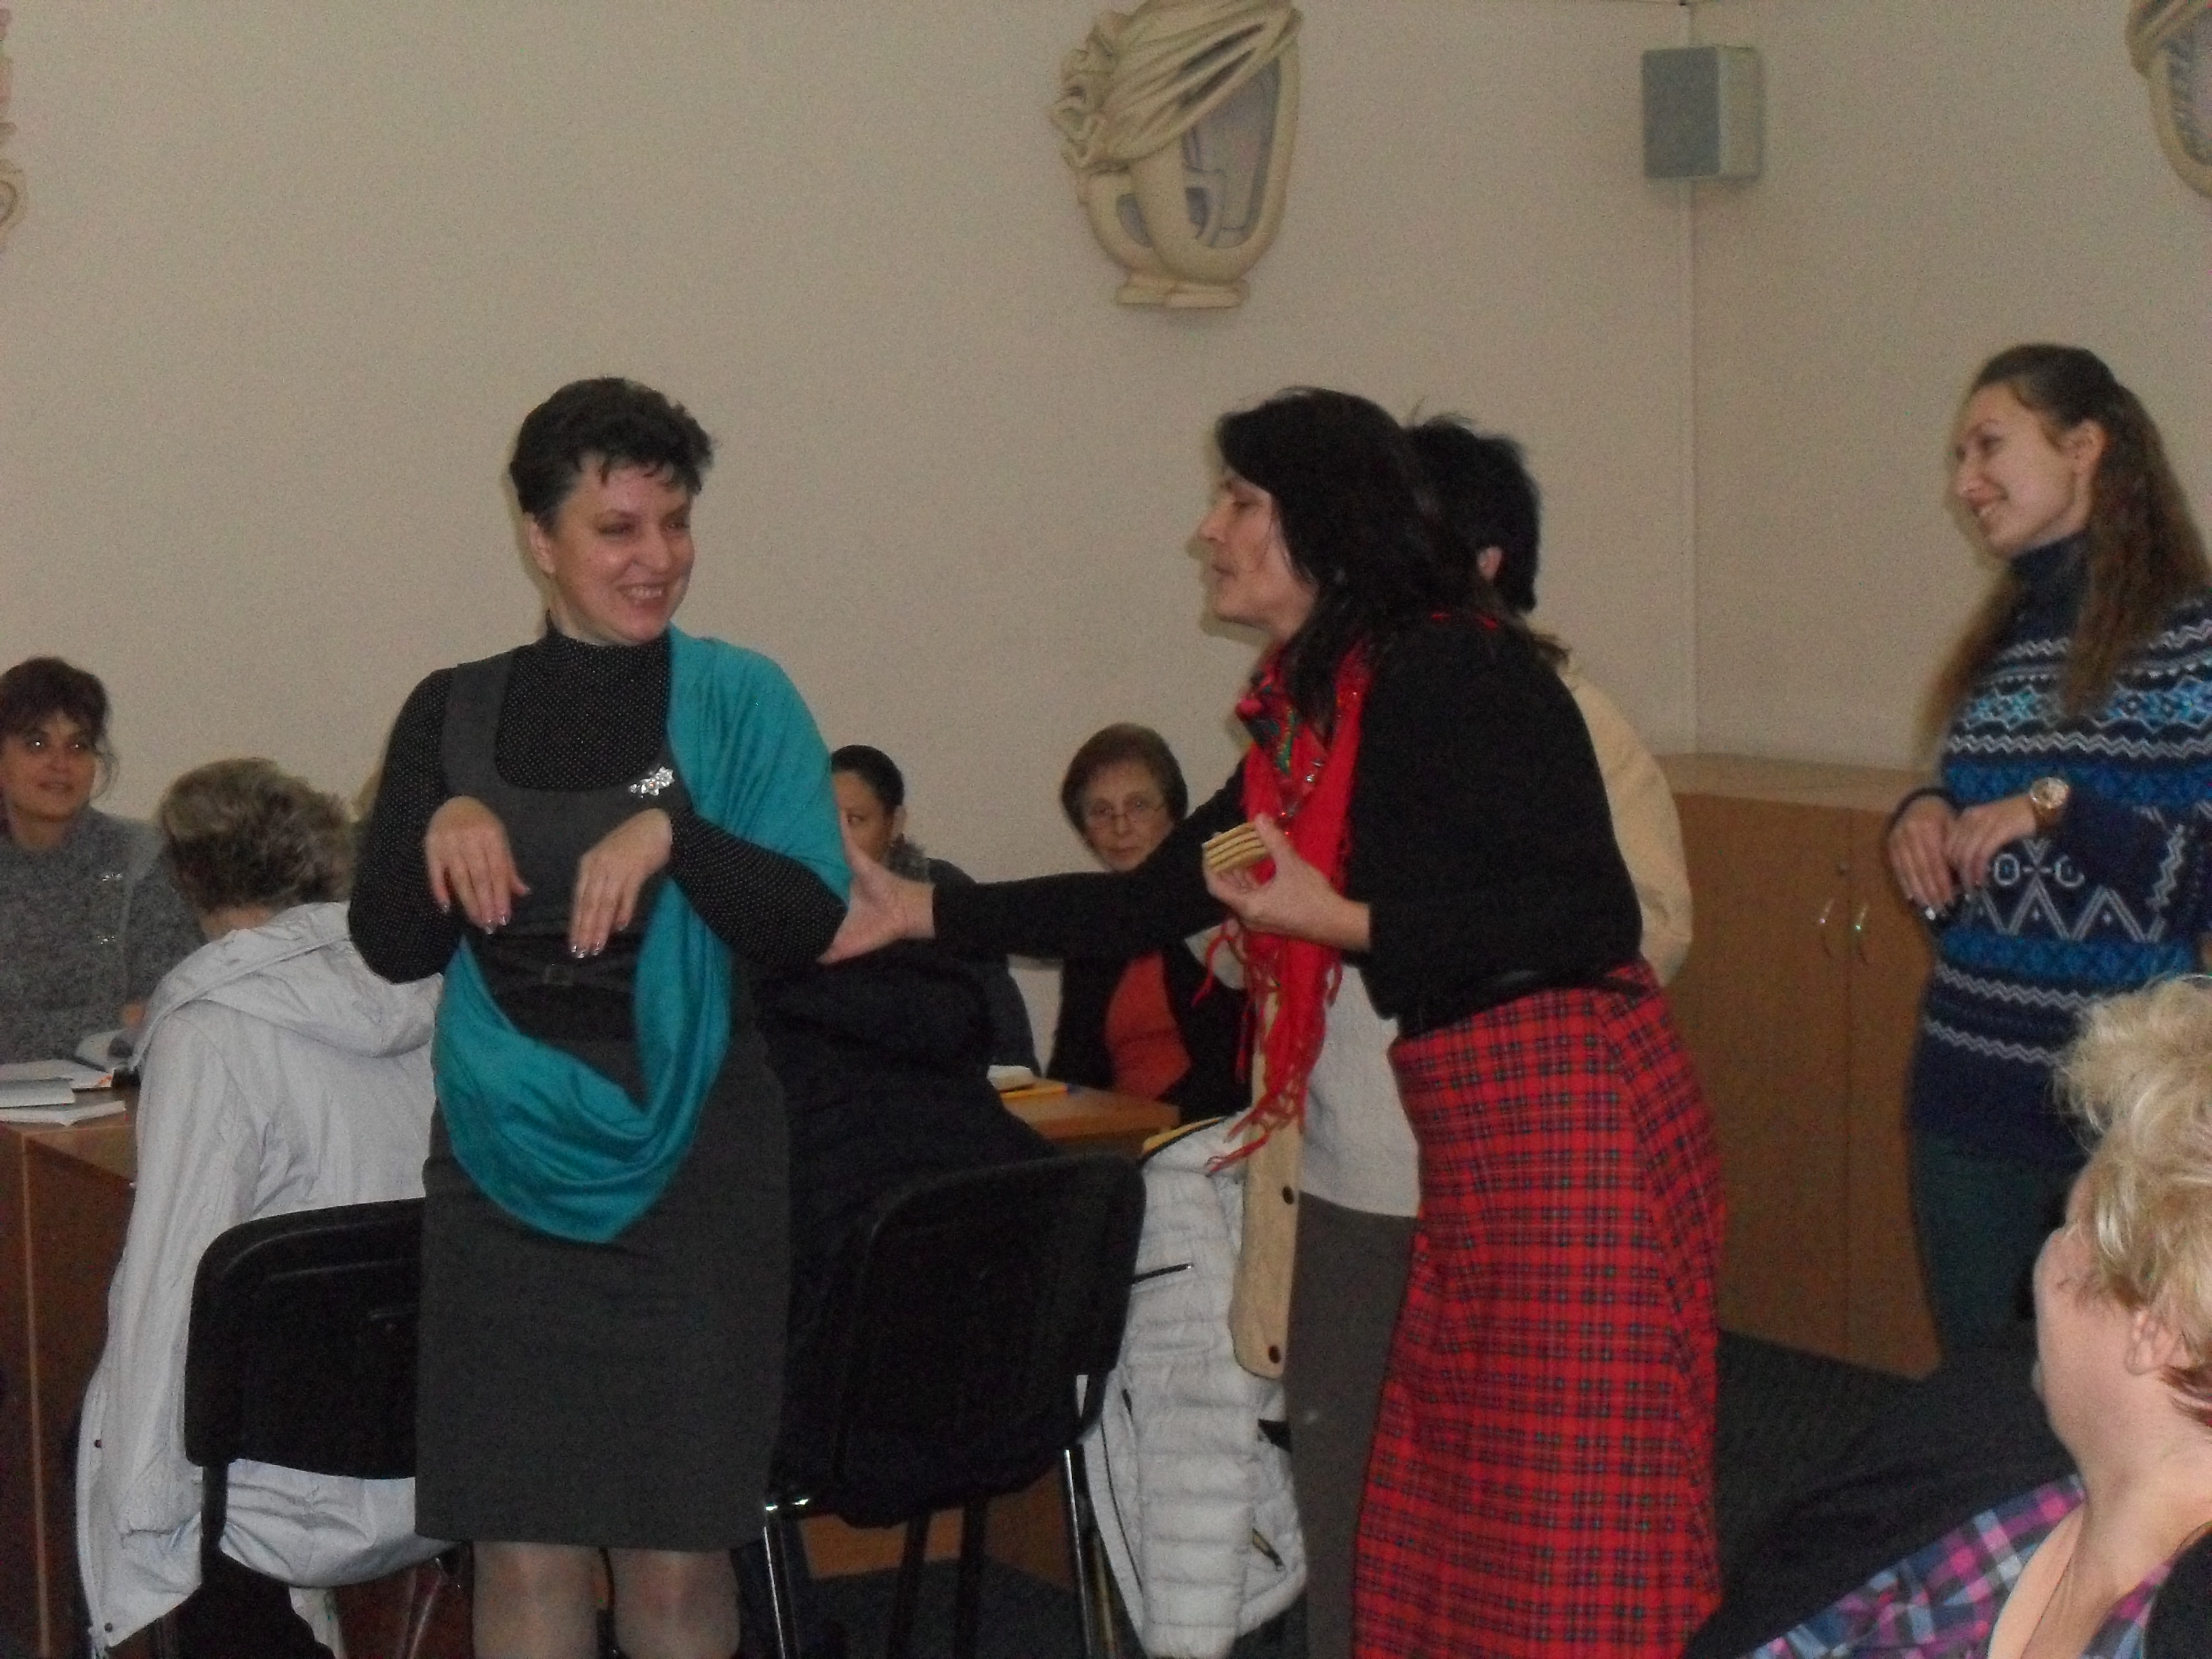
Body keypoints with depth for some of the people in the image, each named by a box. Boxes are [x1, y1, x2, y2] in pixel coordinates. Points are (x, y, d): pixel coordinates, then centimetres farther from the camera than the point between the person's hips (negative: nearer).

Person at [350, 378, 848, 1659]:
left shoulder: (741, 701, 1)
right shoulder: (457, 713, 7)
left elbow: (810, 923, -8)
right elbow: (391, 949, 5)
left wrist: (673, 833, -23)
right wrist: (438, 829, -13)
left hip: (692, 1164, -1)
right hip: (505, 1166, 2)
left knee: (679, 1555, 2)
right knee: (525, 1553, 3)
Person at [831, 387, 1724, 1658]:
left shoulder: (1453, 669, -13)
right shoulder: (1319, 709, 15)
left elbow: (1590, 919, -19)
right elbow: (1160, 897, 23)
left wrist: (1339, 920, -20)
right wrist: (924, 912, 25)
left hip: (1567, 1114, -9)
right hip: (1476, 1132, 9)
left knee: (1570, 1526, -5)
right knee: (1444, 1520, 11)